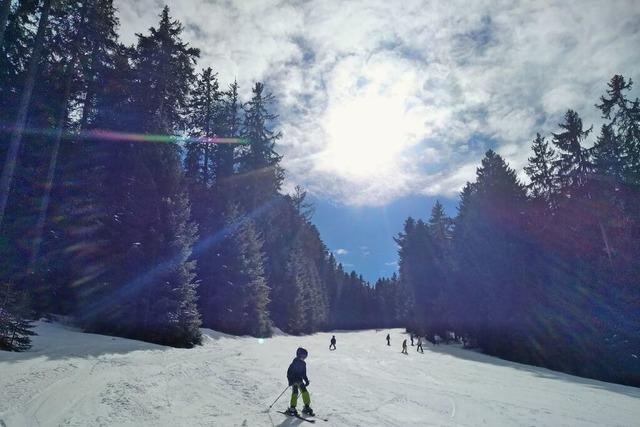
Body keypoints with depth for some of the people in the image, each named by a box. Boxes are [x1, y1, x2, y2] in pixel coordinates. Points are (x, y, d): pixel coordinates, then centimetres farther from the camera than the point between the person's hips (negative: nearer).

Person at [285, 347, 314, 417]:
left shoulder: (303, 364, 9)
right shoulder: (294, 363, -14)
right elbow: (289, 372, -14)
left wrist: (306, 381, 14)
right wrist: (290, 381, -20)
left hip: (300, 381, 7)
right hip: (294, 381, -7)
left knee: (305, 392, 2)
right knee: (295, 393, -15)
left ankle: (307, 407, 14)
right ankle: (292, 408, -7)